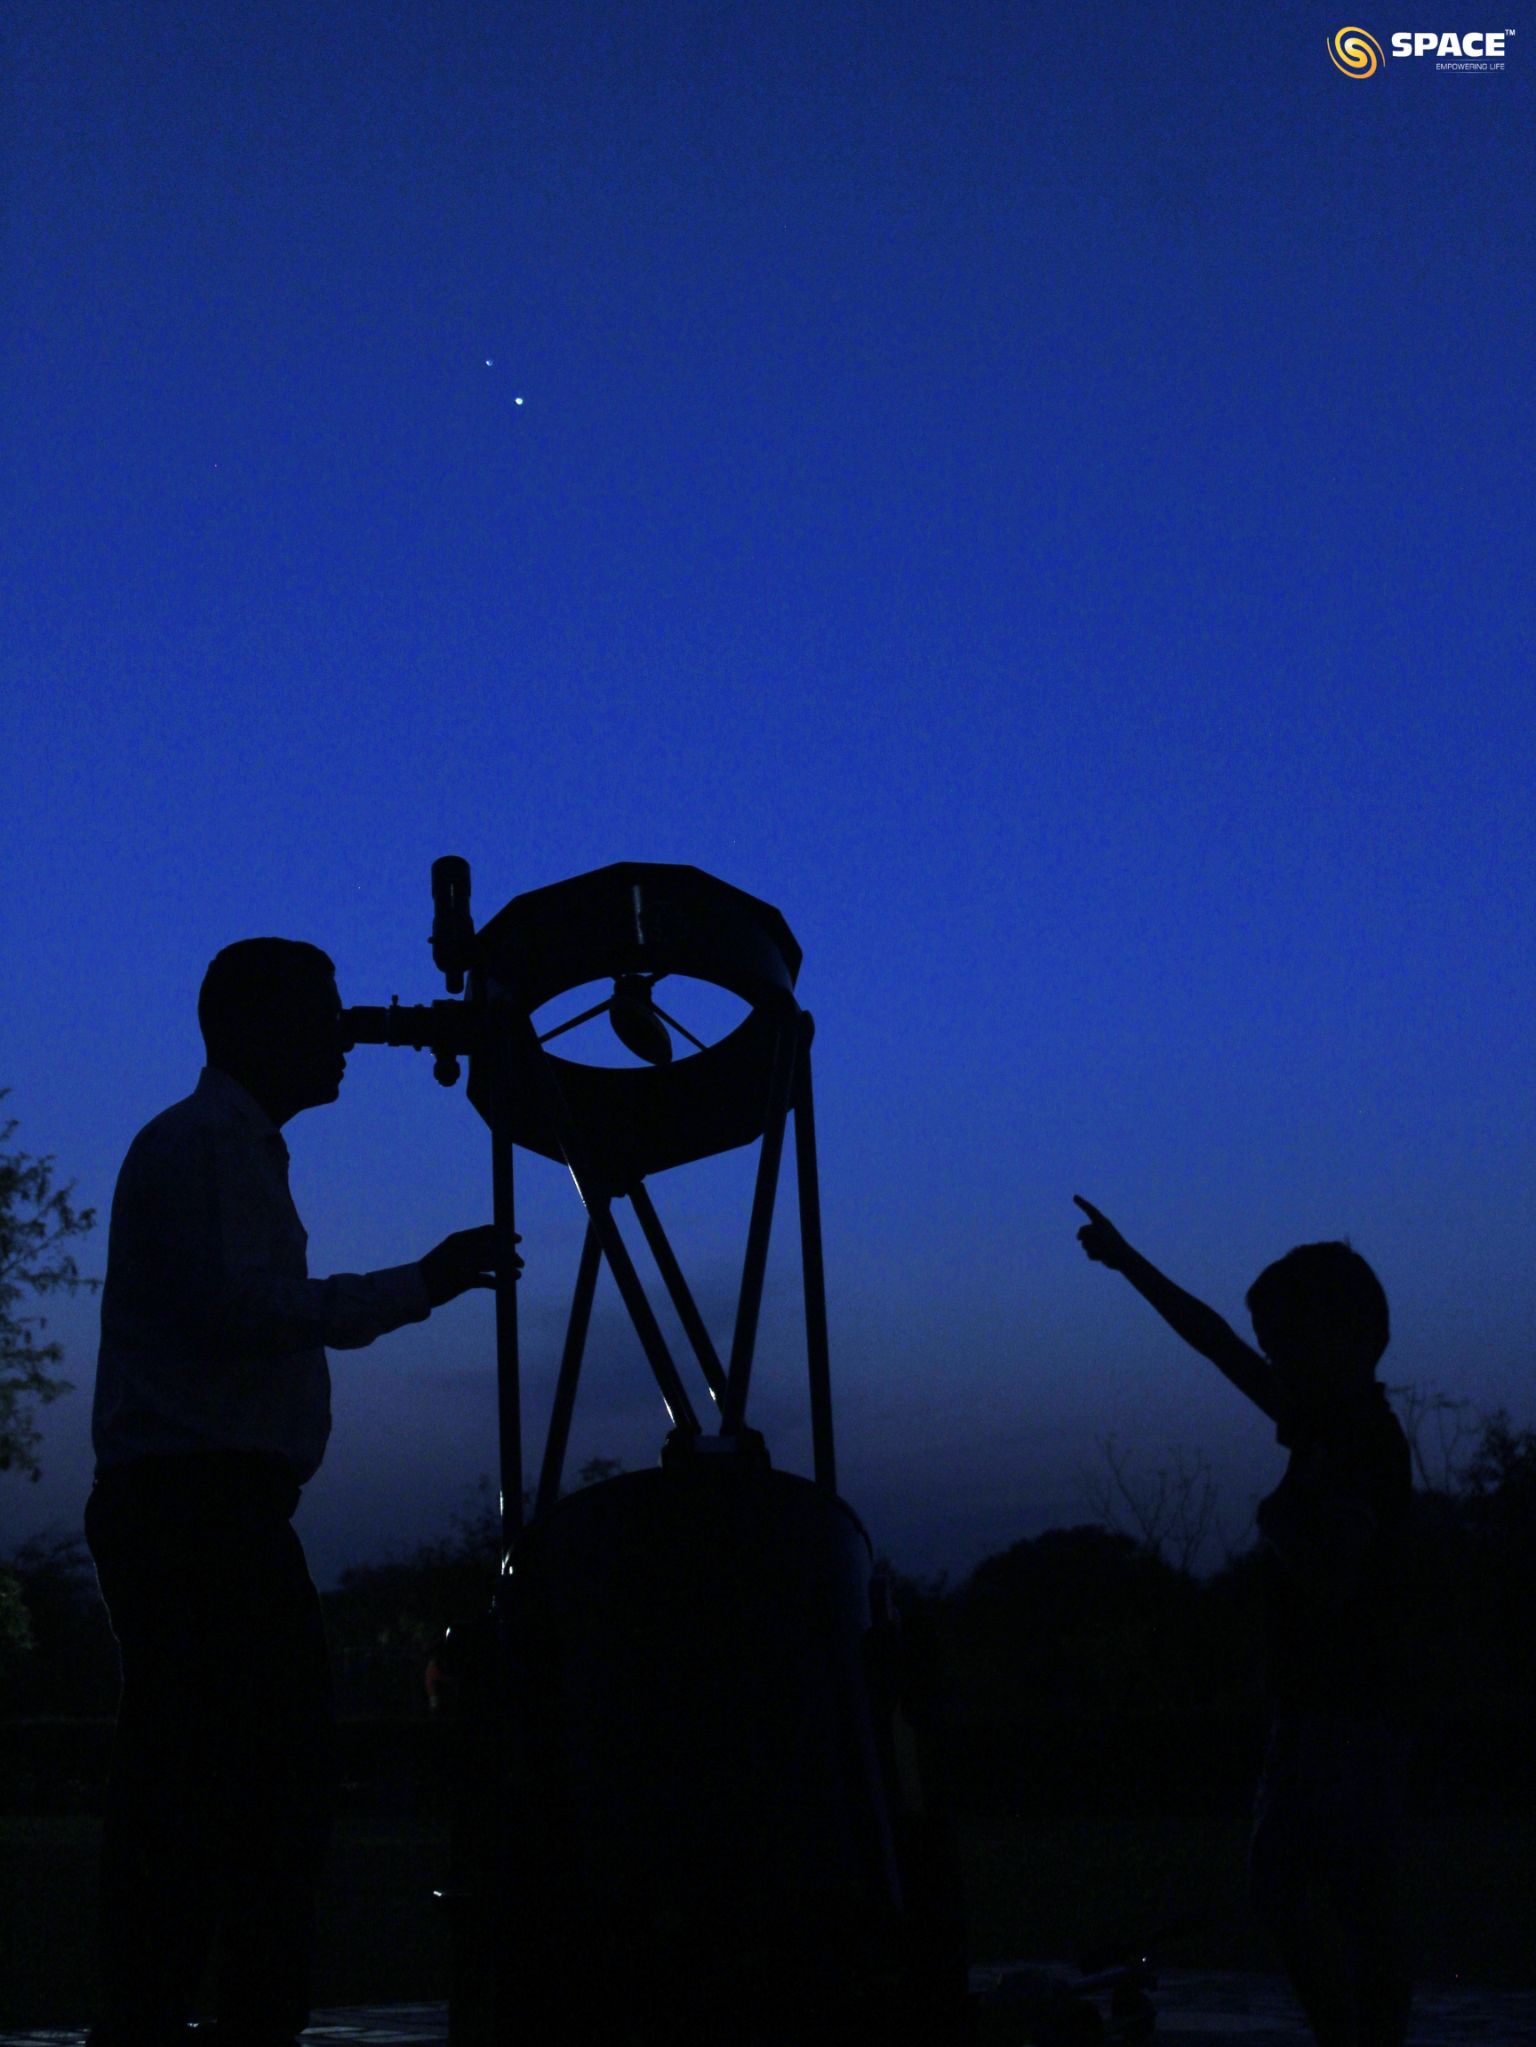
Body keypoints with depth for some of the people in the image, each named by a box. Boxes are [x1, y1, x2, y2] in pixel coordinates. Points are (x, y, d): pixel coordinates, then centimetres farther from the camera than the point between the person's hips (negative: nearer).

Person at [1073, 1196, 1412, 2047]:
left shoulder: (1356, 1441, -13)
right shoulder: (1337, 1423, 12)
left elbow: (1327, 1577, -23)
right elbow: (1216, 1342, 19)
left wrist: (1278, 1529, -8)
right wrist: (1129, 1263, 22)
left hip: (1333, 1711, -9)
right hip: (1365, 1711, 9)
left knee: (1288, 1889, -9)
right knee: (1366, 1906, 10)